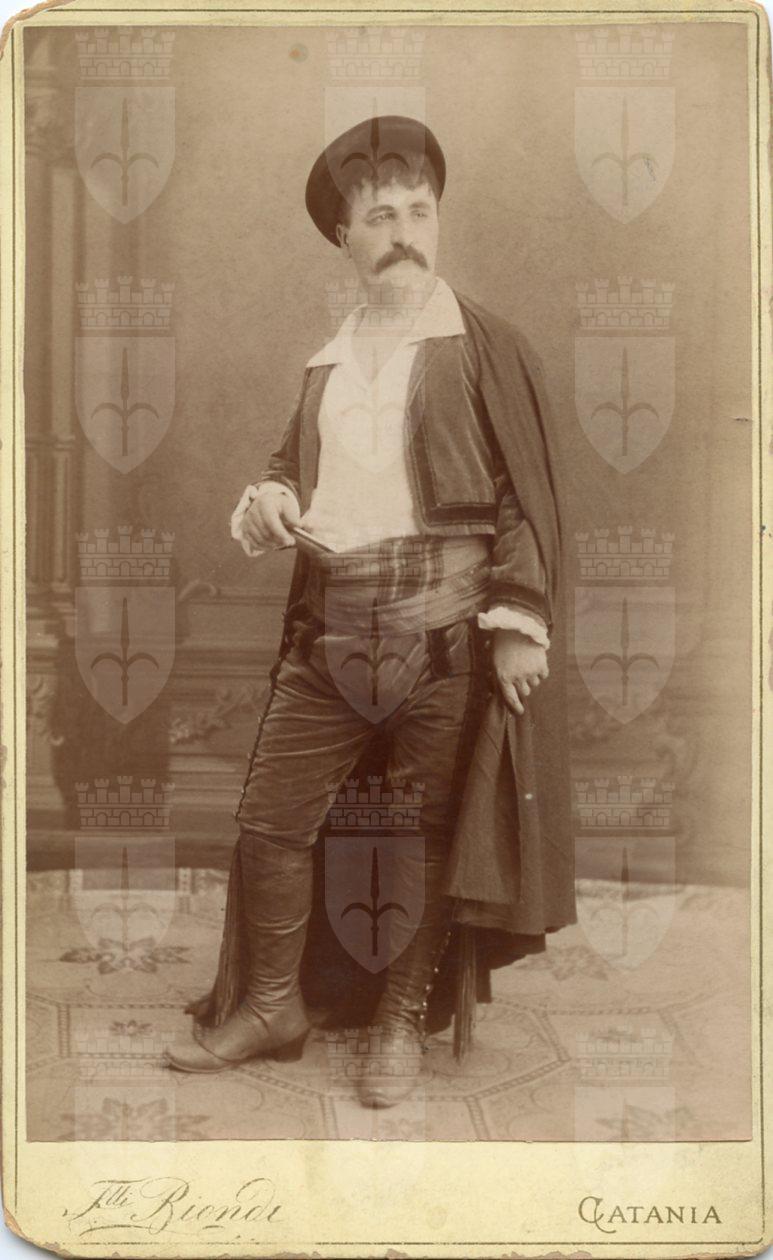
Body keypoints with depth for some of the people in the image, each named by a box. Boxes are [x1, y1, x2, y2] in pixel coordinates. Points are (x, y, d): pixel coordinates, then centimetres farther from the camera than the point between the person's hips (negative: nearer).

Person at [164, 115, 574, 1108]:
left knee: (429, 837, 3)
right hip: (328, 633, 5)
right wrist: (267, 500, 4)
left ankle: (402, 1025, 21)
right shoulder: (328, 362, 17)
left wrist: (519, 621, -11)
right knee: (268, 819, 5)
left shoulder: (485, 347, 2)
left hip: (444, 638, -5)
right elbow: (293, 463, 28)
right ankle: (271, 1007, 24)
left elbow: (526, 494, -3)